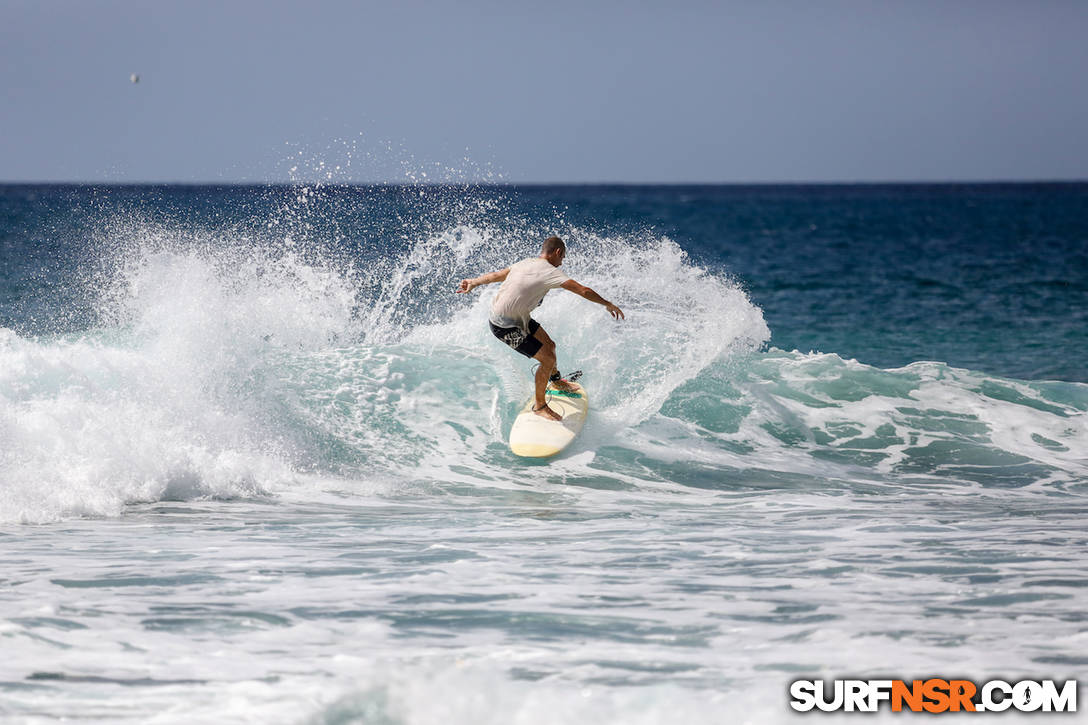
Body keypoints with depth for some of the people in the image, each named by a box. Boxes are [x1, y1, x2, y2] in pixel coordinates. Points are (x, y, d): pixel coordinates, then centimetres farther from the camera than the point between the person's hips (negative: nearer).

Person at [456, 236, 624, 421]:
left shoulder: (526, 263, 4)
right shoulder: (549, 272, -21)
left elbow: (495, 275, 16)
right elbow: (583, 290, -23)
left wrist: (473, 283, 29)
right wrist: (608, 305, -11)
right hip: (506, 326, -9)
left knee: (549, 345, 21)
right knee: (548, 358, -6)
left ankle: (556, 380, 48)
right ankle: (539, 405, 10)